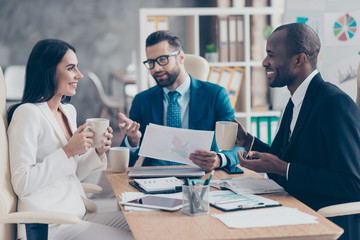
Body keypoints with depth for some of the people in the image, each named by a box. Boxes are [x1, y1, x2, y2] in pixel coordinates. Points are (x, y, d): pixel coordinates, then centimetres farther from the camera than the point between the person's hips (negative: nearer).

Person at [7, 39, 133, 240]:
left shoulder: (69, 111, 13)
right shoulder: (28, 113, -13)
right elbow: (21, 184, -19)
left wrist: (98, 152, 1)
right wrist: (68, 151, -21)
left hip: (77, 214, 8)